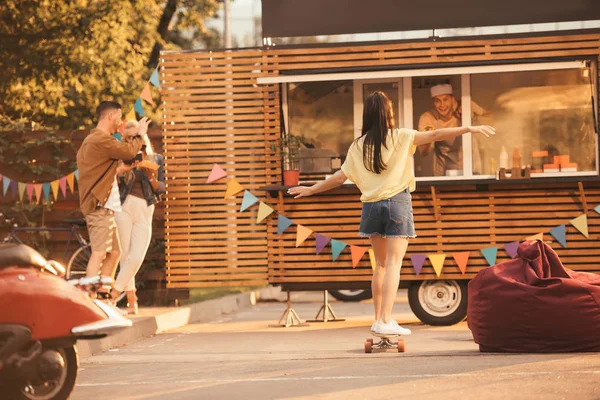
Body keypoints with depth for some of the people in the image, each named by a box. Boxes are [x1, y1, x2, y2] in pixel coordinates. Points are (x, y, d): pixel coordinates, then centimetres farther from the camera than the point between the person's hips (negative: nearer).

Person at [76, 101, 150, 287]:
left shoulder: (92, 139, 23)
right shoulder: (101, 139, -13)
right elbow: (128, 151, -18)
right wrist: (140, 135, 0)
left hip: (104, 206, 11)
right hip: (100, 206, -11)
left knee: (114, 253, 12)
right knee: (99, 253, -16)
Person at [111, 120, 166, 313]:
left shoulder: (156, 159, 13)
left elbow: (161, 189, 10)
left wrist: (152, 179, -10)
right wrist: (121, 170, -22)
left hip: (145, 212, 2)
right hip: (125, 207, -1)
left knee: (136, 258, -12)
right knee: (125, 256, -6)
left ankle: (114, 294, -6)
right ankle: (131, 301, 1)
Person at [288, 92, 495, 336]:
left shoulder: (358, 146, 6)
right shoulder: (399, 137, -4)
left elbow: (340, 177, 8)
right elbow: (434, 135, -11)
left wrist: (312, 189, 22)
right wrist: (468, 129, -13)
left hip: (372, 205, 4)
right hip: (397, 202, -4)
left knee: (381, 264, 14)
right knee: (393, 263, -7)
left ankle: (379, 318, 16)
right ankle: (385, 321, -15)